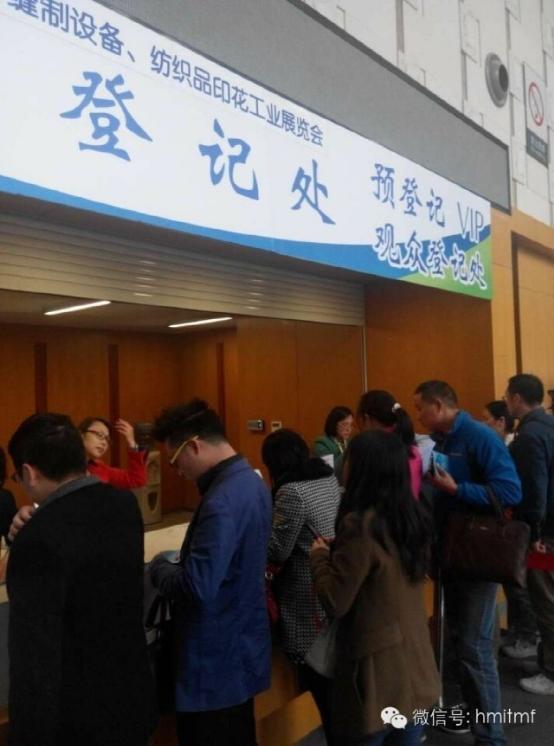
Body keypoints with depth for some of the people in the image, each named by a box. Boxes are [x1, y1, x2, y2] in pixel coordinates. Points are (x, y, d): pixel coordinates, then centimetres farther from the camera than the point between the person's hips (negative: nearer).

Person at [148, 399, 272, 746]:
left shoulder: (222, 501, -27)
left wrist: (160, 566, -12)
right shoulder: (252, 481, 4)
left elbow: (198, 587, -29)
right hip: (243, 649, 9)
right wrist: (181, 563, 6)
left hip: (216, 662, -9)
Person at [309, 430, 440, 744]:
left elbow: (335, 602, -19)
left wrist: (320, 555, -4)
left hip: (377, 671, -7)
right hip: (416, 667, 7)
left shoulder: (361, 525, -23)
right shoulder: (415, 517, 1)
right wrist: (337, 551, 14)